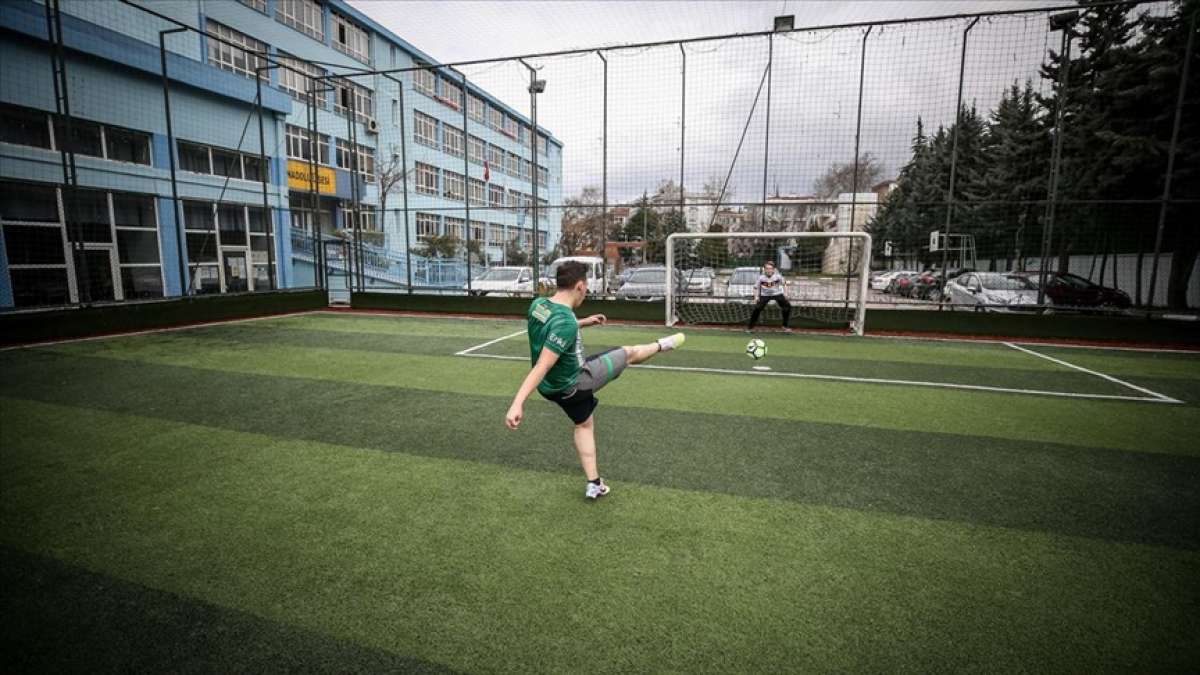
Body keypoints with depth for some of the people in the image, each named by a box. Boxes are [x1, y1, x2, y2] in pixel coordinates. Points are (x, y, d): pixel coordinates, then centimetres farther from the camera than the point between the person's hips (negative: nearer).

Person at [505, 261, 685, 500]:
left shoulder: (538, 304, -8)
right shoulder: (566, 322, -34)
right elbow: (541, 367, -38)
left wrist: (583, 323, 17)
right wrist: (517, 403, -40)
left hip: (552, 387, 8)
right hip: (574, 384, -8)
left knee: (584, 425, 28)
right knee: (628, 353, 9)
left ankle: (594, 484, 35)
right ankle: (662, 345, 40)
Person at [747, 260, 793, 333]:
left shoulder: (778, 276, -13)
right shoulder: (761, 277, -14)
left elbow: (784, 284, 3)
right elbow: (756, 287, -3)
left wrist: (785, 293, -5)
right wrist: (756, 296, -12)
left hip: (777, 294, 1)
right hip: (765, 295, -1)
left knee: (787, 306, -7)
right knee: (757, 308, -16)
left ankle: (785, 326, 10)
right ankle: (750, 326, -2)